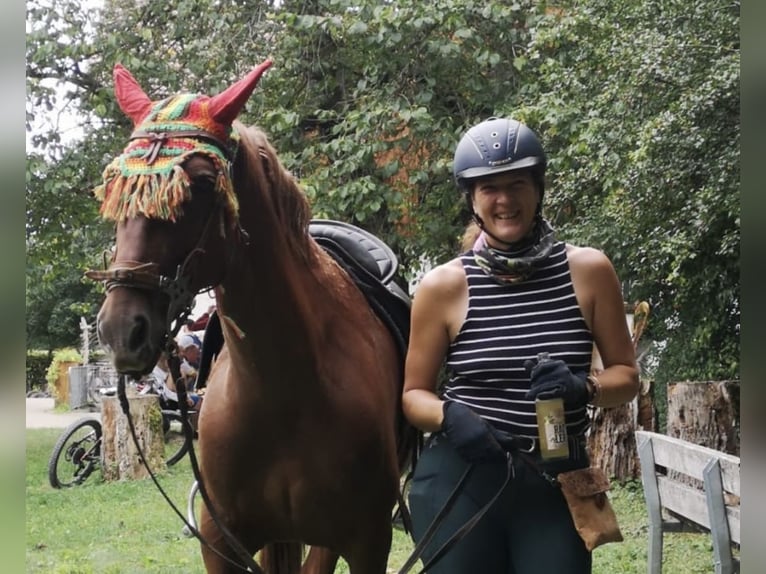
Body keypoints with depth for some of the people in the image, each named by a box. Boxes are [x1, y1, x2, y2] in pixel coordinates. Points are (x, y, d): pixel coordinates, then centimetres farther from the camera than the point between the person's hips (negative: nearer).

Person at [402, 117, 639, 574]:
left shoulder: (589, 271, 0)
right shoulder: (443, 286, -2)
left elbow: (626, 375, 6)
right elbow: (414, 394, 4)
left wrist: (585, 388, -16)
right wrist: (449, 416, -18)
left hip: (559, 483, 1)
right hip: (459, 480, 0)